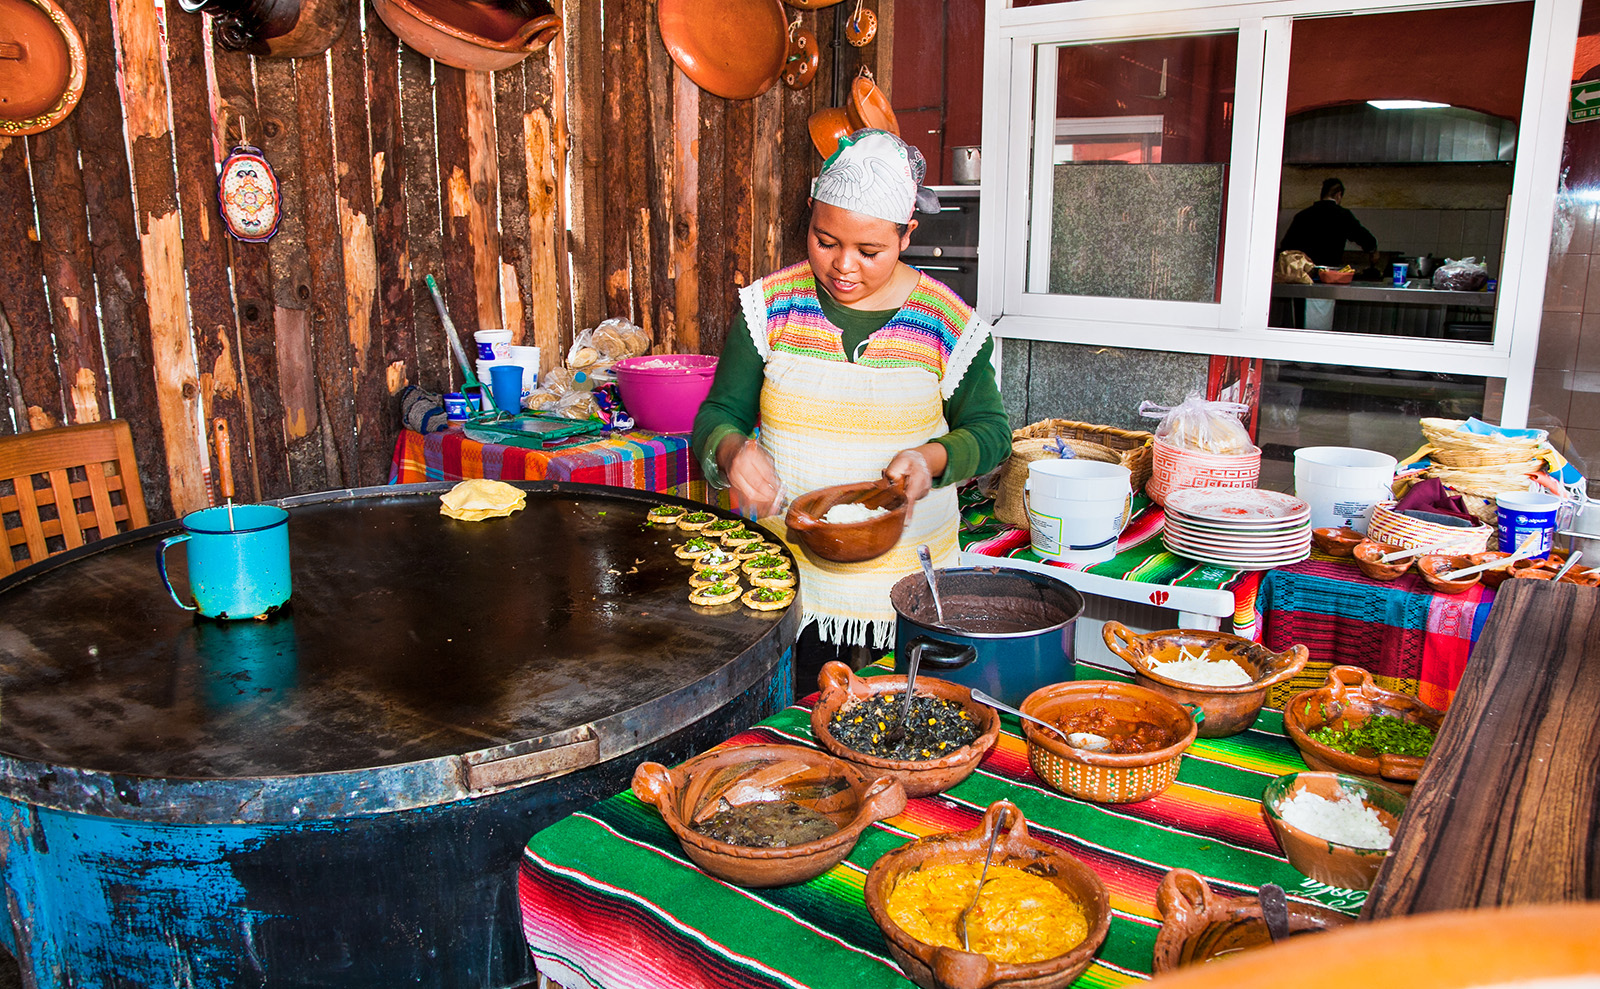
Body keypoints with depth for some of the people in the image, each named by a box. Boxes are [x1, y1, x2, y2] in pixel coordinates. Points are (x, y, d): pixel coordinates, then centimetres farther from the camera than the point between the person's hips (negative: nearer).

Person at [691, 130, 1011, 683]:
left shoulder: (947, 322, -4)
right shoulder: (770, 306, -2)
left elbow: (990, 430, 5)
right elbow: (718, 414, 1)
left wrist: (932, 459, -16)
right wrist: (733, 451, -23)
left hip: (905, 581, 0)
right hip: (784, 573, 1)